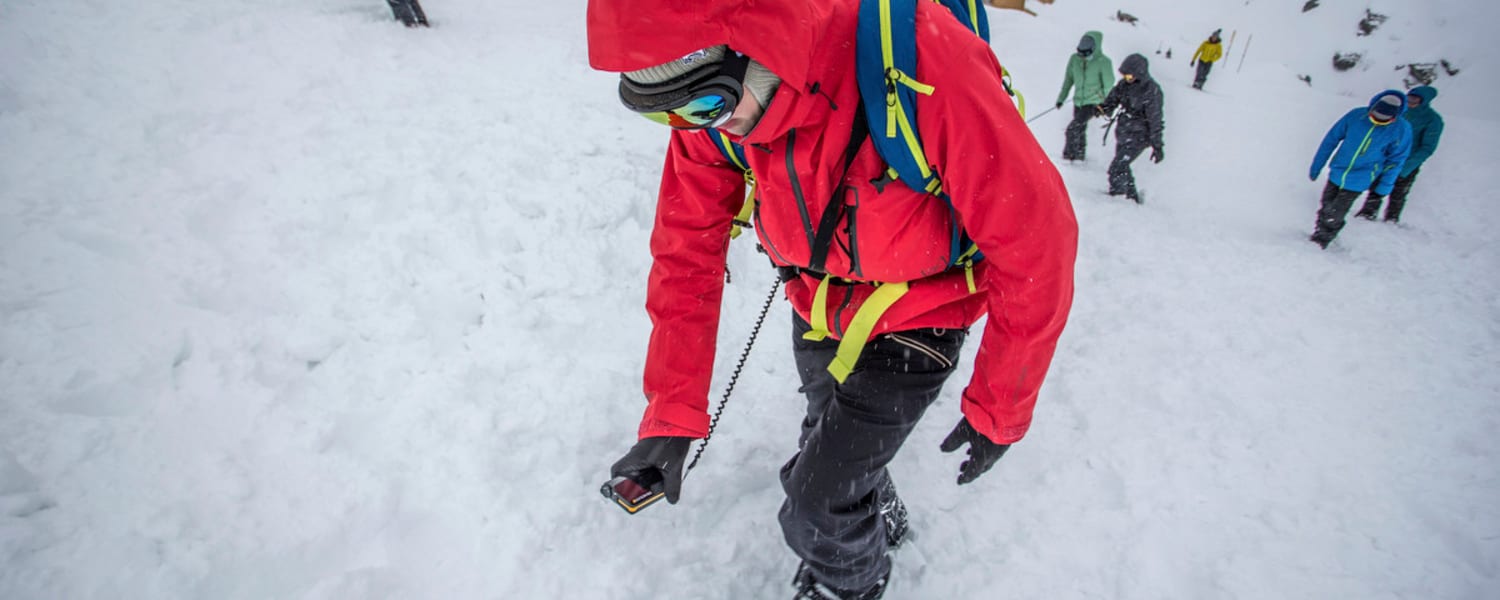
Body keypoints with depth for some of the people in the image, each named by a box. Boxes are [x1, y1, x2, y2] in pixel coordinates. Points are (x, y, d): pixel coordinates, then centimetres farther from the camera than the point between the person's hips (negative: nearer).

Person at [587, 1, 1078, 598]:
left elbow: (1036, 238, -29)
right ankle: (881, 518, 60)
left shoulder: (920, 59, -37)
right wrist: (672, 414, -15)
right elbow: (687, 252, -12)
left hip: (915, 318, -5)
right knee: (829, 444, 27)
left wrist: (998, 409, -19)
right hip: (818, 310, 5)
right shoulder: (716, 108, -20)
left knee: (818, 509, -1)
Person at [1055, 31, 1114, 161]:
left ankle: (1068, 155, -10)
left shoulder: (1103, 62, -15)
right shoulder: (1074, 59, -4)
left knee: (1073, 129, -19)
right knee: (1080, 130, 16)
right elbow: (1068, 79, 11)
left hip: (1093, 102, -5)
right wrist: (1061, 97, 13)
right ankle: (1079, 156, 32)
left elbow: (1108, 85, -6)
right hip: (1078, 101, 5)